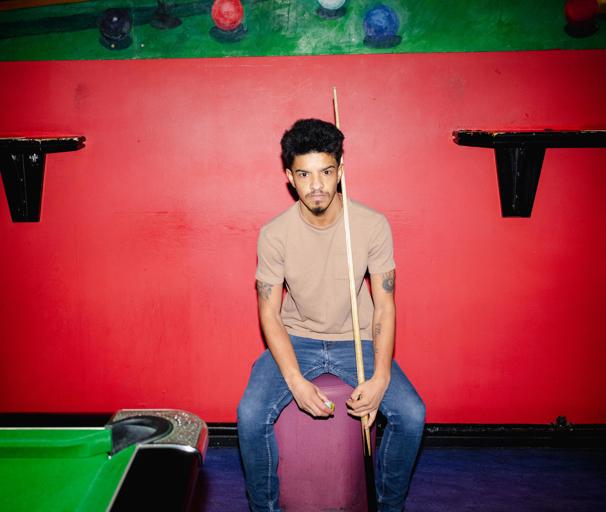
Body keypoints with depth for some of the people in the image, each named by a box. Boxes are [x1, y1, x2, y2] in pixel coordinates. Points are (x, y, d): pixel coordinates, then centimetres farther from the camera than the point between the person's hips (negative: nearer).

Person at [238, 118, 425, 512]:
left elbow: (384, 306, -9)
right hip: (295, 341, 0)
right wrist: (296, 381, -25)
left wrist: (380, 377, -22)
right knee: (251, 416, -23)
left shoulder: (372, 225, -13)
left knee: (412, 414, -18)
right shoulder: (274, 235, -14)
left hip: (357, 342, 1)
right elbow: (270, 314, -11)